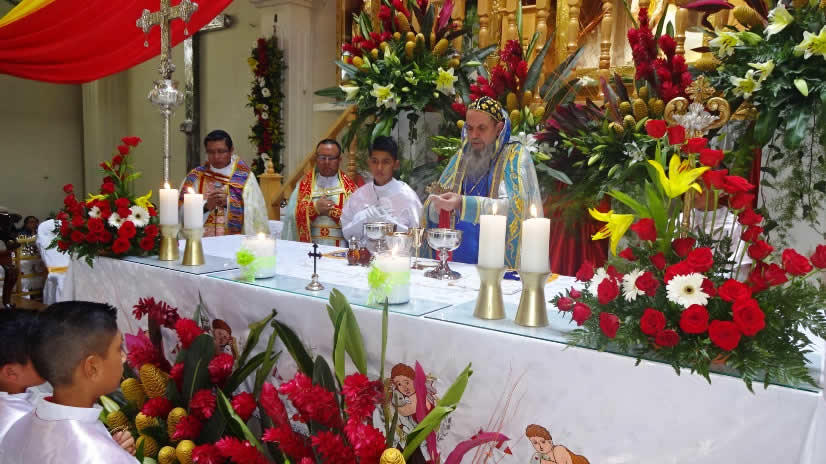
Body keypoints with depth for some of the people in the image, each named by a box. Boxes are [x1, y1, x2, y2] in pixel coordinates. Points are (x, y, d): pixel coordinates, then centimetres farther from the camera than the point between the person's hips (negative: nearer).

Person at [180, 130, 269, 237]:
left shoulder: (245, 177, 5)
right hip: (202, 240, 2)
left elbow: (251, 214, -4)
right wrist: (206, 206, -13)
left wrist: (228, 203, -15)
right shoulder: (195, 177, 10)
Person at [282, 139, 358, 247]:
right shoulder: (304, 185, 12)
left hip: (340, 247, -1)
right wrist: (315, 208, -9)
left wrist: (333, 210, -8)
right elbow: (292, 216, 2)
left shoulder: (350, 186, 9)